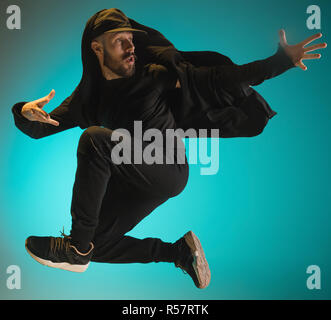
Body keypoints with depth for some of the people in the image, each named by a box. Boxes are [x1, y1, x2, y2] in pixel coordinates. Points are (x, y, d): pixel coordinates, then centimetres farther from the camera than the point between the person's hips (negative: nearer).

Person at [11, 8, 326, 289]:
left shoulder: (156, 76, -3)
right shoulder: (88, 95, 7)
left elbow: (219, 79, -8)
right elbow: (40, 128, 9)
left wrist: (282, 60, -16)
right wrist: (25, 112, -17)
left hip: (169, 170, -6)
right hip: (132, 181, 6)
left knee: (94, 138, -27)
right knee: (96, 244, 2)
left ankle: (78, 247, -20)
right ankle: (179, 252, 10)